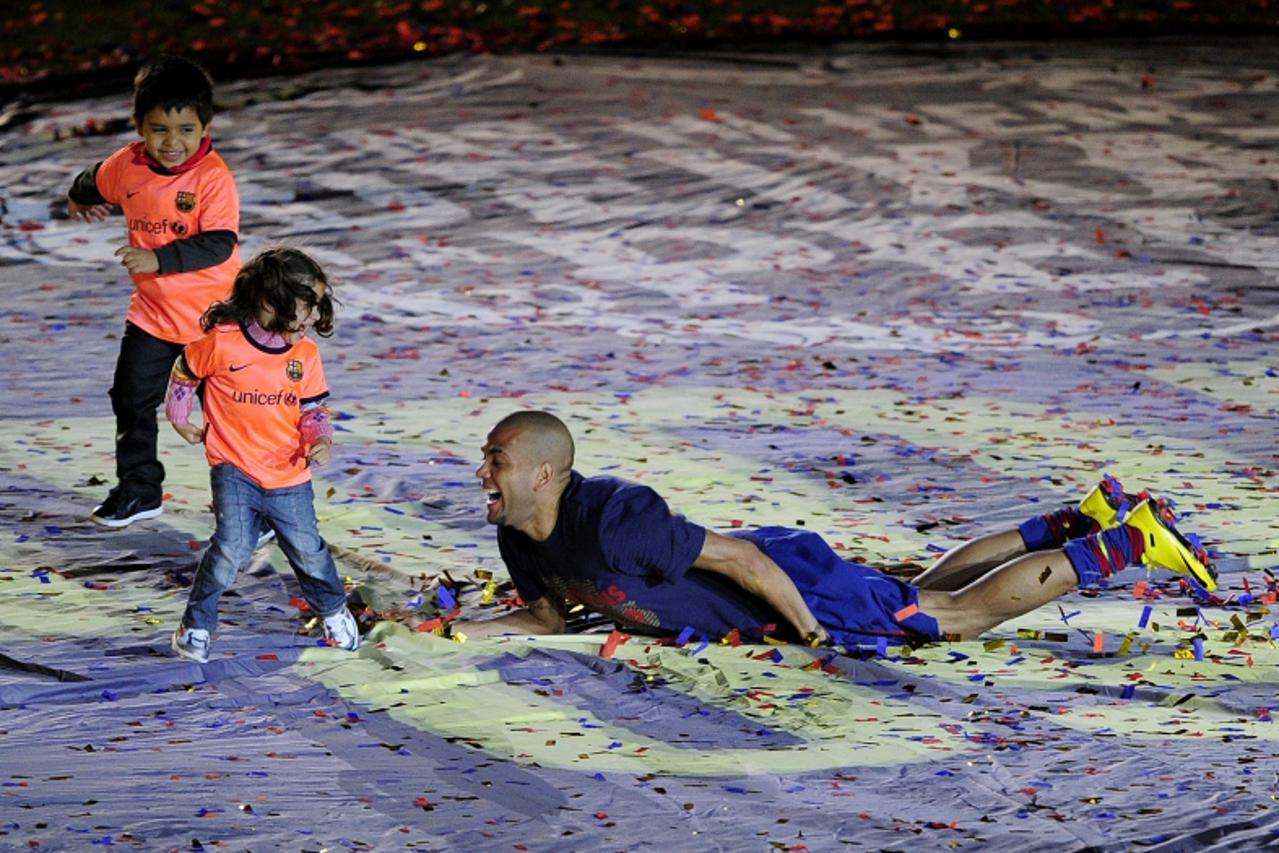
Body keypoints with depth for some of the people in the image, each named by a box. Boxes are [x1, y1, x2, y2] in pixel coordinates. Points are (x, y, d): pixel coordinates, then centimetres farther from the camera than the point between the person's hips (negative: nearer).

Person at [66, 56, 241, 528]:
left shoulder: (214, 177, -22)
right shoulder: (127, 166, -6)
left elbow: (218, 244, -29)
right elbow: (96, 184, 19)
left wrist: (159, 259, -38)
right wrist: (80, 198, 40)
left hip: (212, 314, -6)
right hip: (152, 312, 6)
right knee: (132, 398, 12)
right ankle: (138, 489, 29)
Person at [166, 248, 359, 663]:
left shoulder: (306, 354, -2)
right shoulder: (221, 343, -14)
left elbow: (313, 408, 7)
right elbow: (184, 373, 5)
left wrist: (320, 439, -12)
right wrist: (179, 419, 14)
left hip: (289, 476, 3)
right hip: (235, 470, -3)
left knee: (308, 549, 8)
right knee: (230, 548, -18)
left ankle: (333, 610, 38)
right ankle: (196, 625, 0)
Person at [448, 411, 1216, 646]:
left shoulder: (612, 523, -34)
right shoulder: (523, 538, -7)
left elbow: (741, 560, -31)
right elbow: (549, 617, 8)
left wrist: (809, 630, -24)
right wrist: (461, 632, -7)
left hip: (788, 584, -8)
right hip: (749, 611, 8)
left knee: (961, 615, 1)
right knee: (923, 595, 24)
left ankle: (1125, 540, 11)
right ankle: (1077, 523, 35)